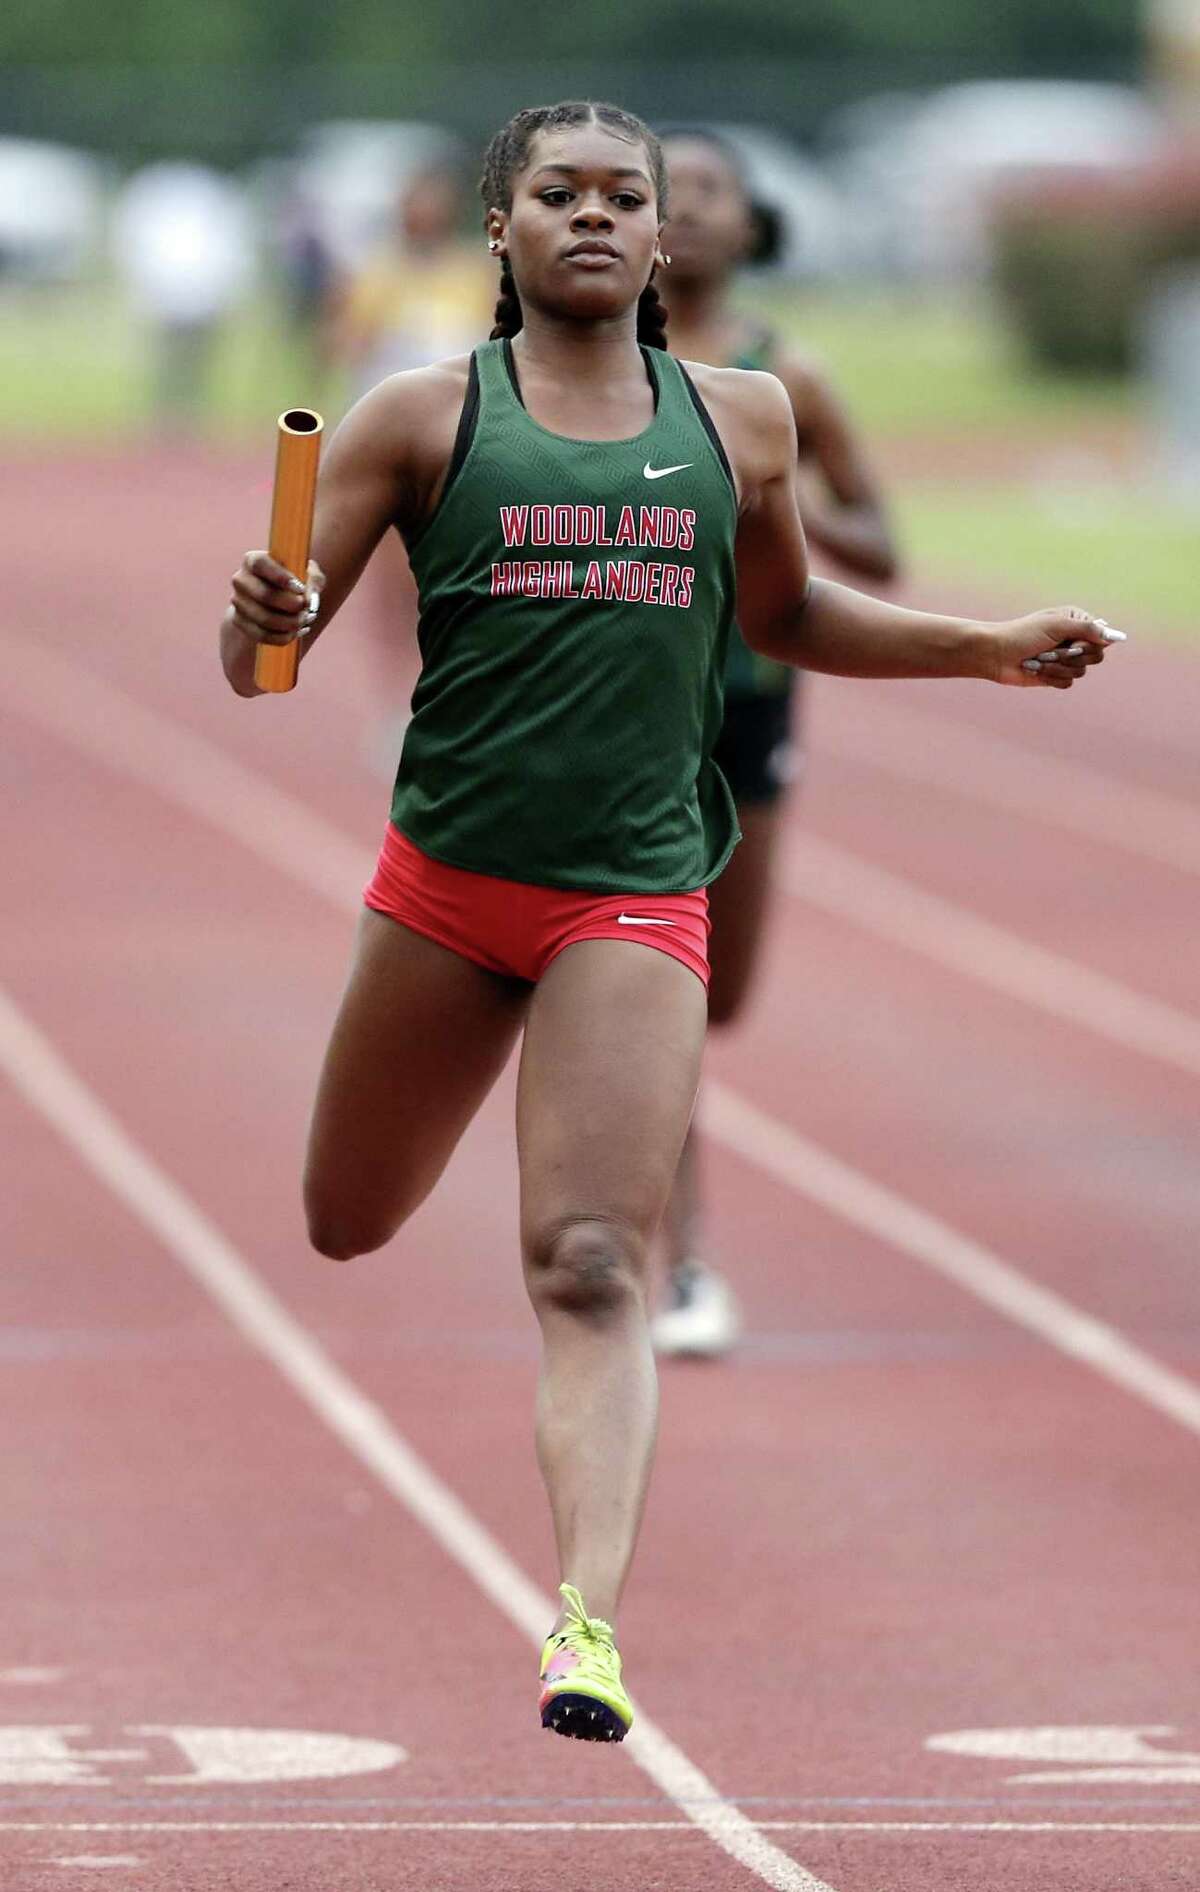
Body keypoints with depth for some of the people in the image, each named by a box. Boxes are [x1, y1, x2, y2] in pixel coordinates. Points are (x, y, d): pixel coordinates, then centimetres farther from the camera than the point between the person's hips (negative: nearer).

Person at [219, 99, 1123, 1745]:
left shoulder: (742, 421, 8)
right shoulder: (423, 418, 0)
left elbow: (783, 616, 26)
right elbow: (262, 663, 0)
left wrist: (988, 648, 14)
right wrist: (267, 626, -24)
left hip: (635, 901, 0)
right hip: (444, 880, 0)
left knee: (593, 1271, -13)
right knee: (347, 1230, 13)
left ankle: (590, 1621, -23)